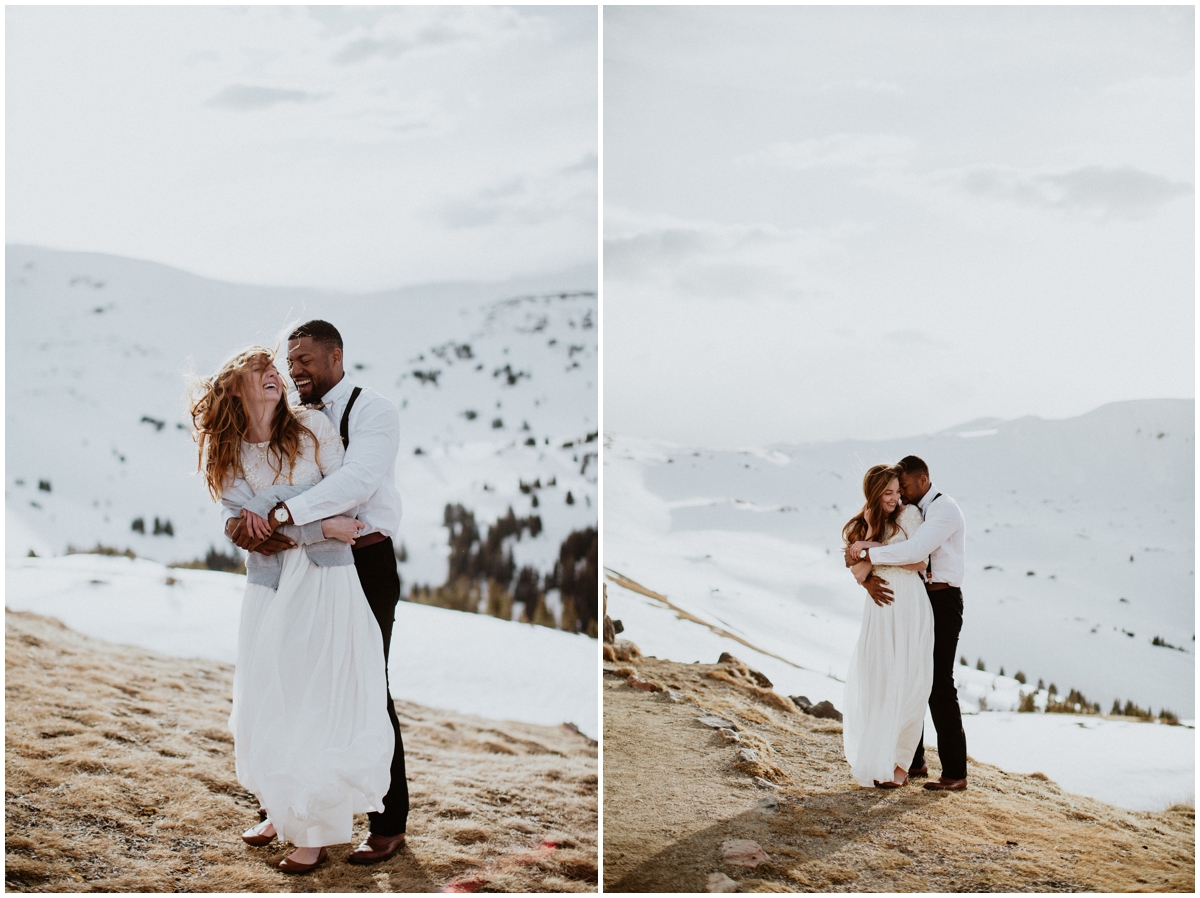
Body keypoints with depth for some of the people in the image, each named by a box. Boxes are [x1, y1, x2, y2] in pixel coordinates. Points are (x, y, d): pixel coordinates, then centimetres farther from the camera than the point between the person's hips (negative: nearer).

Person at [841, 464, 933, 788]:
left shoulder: (909, 515, 2)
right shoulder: (857, 529, 10)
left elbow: (919, 563, -8)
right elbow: (860, 574, -1)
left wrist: (874, 548, -10)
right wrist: (871, 530, -9)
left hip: (911, 608, -2)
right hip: (879, 612, 2)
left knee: (908, 687, -2)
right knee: (876, 685, 1)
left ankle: (898, 762, 9)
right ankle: (875, 758, 18)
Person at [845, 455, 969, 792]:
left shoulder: (944, 509, -13)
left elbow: (914, 550, -29)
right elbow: (862, 554, 7)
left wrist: (865, 553, -26)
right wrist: (867, 578, -14)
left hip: (943, 600, -9)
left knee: (939, 684, -8)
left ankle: (955, 773, -3)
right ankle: (914, 761, 23)